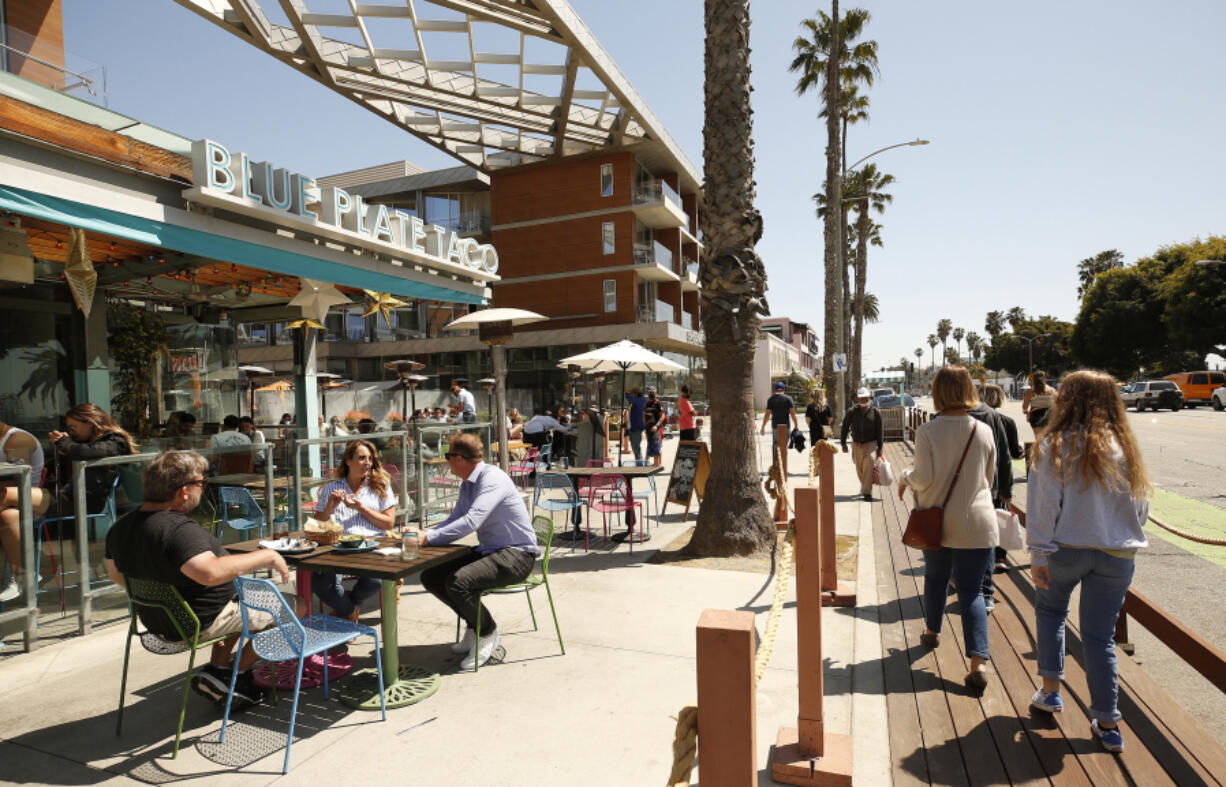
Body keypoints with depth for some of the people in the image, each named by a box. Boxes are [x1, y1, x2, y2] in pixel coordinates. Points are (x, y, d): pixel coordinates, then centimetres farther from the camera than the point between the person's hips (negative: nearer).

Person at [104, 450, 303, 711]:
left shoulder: (121, 526, 0)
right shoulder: (179, 529, -30)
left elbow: (117, 576, 13)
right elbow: (211, 572, -44)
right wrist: (266, 556, -34)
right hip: (201, 623, -9)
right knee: (295, 606, 0)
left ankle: (217, 668, 19)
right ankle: (239, 676, 8)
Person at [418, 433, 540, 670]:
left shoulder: (493, 479, -20)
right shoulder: (467, 484, 10)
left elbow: (471, 521, -32)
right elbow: (454, 521, 13)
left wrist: (429, 537, -27)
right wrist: (422, 536, -3)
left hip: (517, 554, -9)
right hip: (488, 551, 10)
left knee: (458, 582, -29)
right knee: (430, 576, 0)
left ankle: (487, 633, -2)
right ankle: (475, 625, 15)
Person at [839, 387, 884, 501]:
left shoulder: (875, 412, -5)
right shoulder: (852, 411, -4)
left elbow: (880, 431, 0)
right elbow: (845, 428, 2)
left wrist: (880, 447, -1)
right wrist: (843, 443, -1)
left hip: (871, 443, -2)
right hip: (856, 444, 2)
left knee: (868, 466, -18)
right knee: (860, 469, 11)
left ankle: (867, 492, -16)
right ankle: (864, 487, 35)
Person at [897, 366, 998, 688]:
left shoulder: (927, 432, -12)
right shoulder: (984, 432, -4)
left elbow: (924, 479, -15)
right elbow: (989, 478, 7)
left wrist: (904, 477, 6)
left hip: (936, 521, 0)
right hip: (976, 522, 1)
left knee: (935, 577, 21)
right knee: (971, 589, 4)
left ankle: (932, 631, 41)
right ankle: (979, 661, -7)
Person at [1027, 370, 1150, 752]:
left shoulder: (1056, 445, -10)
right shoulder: (1125, 447, 3)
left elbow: (1044, 505, -13)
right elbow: (1140, 507, 9)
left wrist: (1039, 554, -9)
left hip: (1067, 549, -3)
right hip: (1118, 555, 3)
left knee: (1050, 609, 23)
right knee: (1100, 636, 10)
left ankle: (1050, 689, 23)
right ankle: (1108, 724, 14)